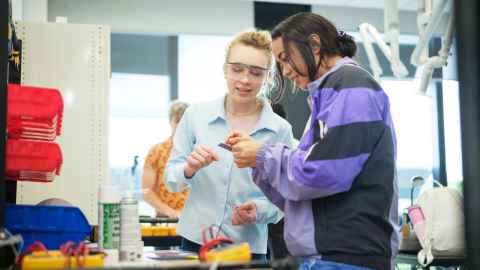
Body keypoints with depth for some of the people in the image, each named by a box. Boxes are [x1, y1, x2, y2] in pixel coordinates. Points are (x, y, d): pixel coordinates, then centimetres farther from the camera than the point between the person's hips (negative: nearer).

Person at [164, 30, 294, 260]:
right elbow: (171, 179, 1)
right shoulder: (196, 115, -4)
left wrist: (259, 209, -21)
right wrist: (189, 169, -19)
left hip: (248, 248, 0)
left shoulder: (280, 130, -6)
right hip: (195, 241, 1)